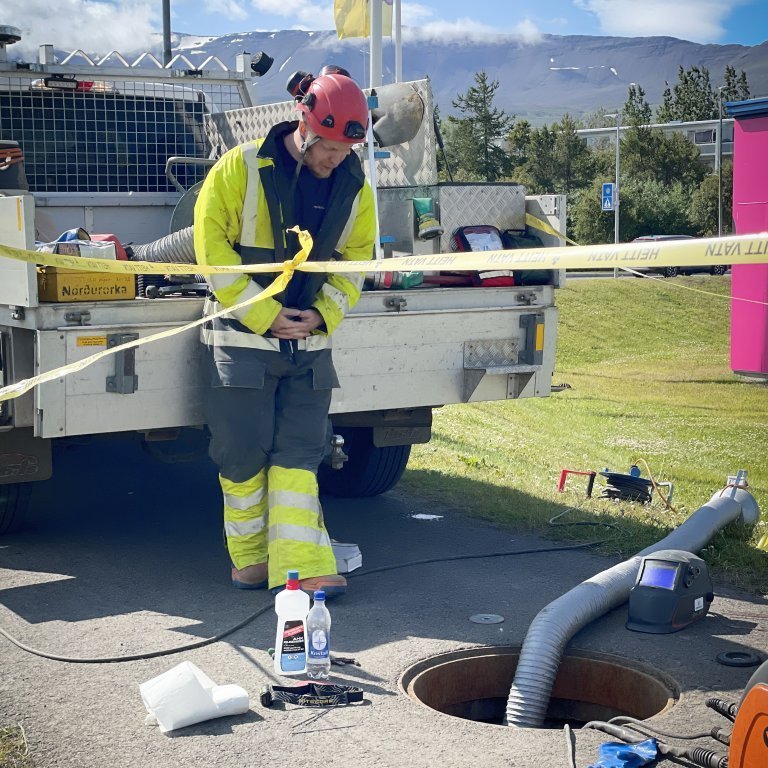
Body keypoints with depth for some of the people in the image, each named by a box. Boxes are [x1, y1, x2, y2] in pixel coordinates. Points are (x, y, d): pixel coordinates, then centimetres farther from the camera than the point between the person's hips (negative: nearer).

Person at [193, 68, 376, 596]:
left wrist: (321, 314, -7)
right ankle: (250, 558, 18)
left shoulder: (355, 187, 4)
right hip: (242, 337, -3)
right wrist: (264, 313, -14)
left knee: (299, 455, 2)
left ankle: (301, 565, 2)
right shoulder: (241, 168, -9)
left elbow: (355, 262, 10)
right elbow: (212, 246, -10)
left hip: (310, 341, 3)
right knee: (243, 452, 2)